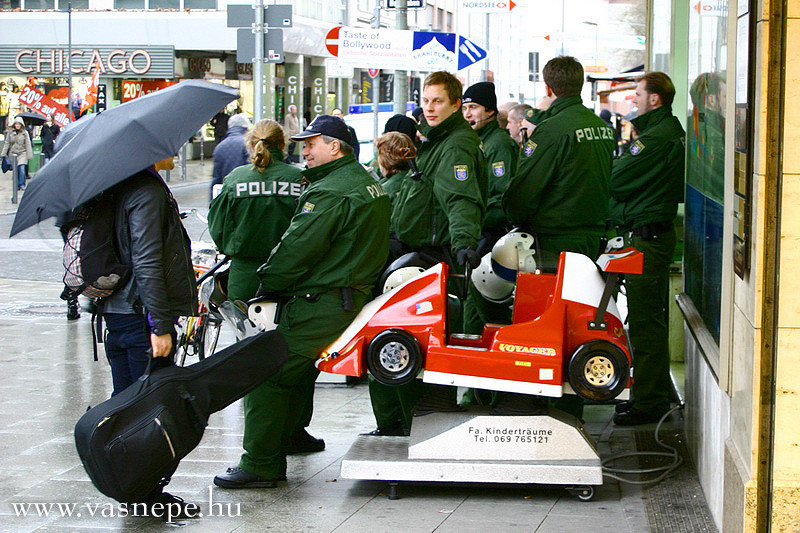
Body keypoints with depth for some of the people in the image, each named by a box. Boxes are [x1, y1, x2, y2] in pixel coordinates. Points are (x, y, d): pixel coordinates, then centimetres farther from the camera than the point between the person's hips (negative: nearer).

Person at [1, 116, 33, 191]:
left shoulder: (25, 132, 1)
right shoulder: (10, 132, 6)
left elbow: (28, 144, 1)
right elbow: (6, 143, 9)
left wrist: (29, 155, -3)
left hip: (22, 153, -2)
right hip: (13, 153, 2)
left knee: (22, 168, -15)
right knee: (16, 170, 3)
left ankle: (22, 185, -4)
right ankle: (17, 185, 14)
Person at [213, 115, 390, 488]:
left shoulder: (330, 192, -17)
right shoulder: (368, 183, 15)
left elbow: (297, 247, -18)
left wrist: (268, 283, -2)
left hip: (321, 302, -10)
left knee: (269, 377, -6)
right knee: (296, 376, 16)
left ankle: (260, 464, -5)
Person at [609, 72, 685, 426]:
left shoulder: (656, 138, -18)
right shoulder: (671, 132, 15)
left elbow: (616, 180, -18)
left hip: (646, 235, -11)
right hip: (656, 233, 11)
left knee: (645, 322, -7)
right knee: (650, 319, 16)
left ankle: (649, 403, -3)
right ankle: (655, 393, 24)